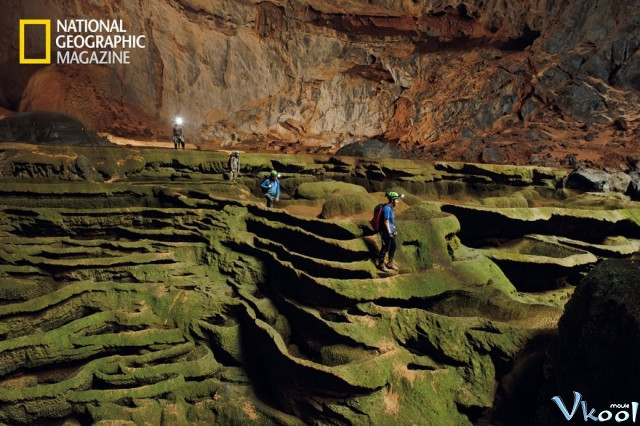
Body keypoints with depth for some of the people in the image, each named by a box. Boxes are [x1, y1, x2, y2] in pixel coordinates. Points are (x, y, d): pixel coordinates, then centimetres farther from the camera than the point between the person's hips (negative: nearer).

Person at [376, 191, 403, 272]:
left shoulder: (392, 207, 9)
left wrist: (394, 230, 20)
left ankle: (390, 263, 29)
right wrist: (389, 232, -20)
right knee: (385, 248, 1)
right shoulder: (387, 208, -21)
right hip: (386, 232, -9)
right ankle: (381, 264, 14)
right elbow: (386, 221, -21)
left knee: (393, 247, 16)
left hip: (391, 231, 9)